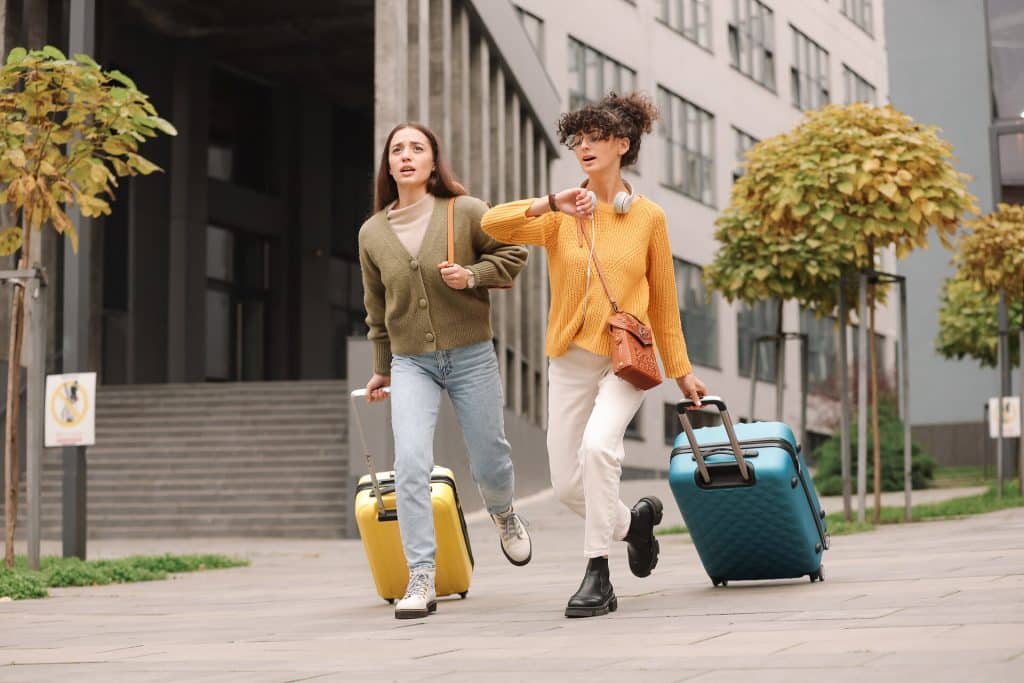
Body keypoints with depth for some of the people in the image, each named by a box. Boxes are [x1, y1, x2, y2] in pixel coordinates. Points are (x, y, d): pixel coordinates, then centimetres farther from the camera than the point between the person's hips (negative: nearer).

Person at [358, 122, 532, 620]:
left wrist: (473, 275, -15)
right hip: (410, 362, 1)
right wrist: (382, 368, 20)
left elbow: (513, 253, 3)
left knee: (488, 460, 10)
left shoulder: (465, 212, -5)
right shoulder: (372, 232, 3)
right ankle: (420, 579, -12)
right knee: (410, 464, -15)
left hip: (470, 355, -1)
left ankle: (504, 515, 46)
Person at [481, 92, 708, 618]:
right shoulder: (561, 218, 2)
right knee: (567, 485, 5)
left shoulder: (647, 216, 1)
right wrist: (551, 203, -24)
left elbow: (663, 300, 8)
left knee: (598, 446, -30)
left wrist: (681, 371, 11)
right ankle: (635, 521, 36)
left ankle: (597, 575, -21)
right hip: (571, 360, 3)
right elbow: (492, 225, -13)